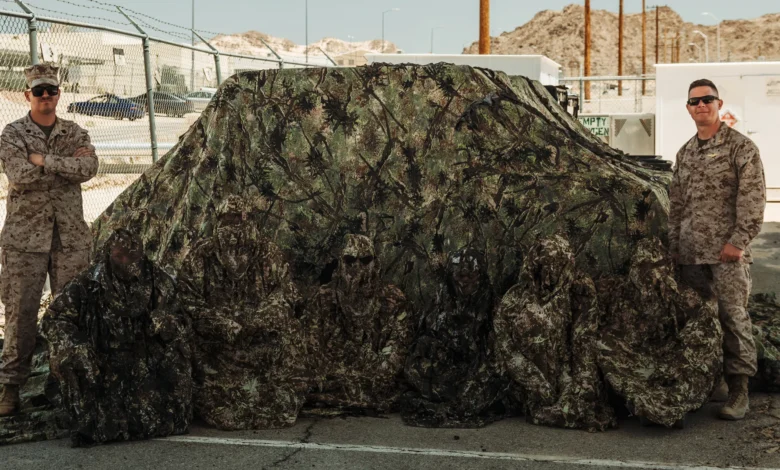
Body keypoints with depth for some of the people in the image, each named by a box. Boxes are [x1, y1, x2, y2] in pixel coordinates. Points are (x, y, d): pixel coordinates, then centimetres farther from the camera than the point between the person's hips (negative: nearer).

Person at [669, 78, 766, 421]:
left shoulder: (741, 147, -2)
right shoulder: (684, 153, 16)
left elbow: (752, 198, -9)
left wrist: (738, 241, -15)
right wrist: (674, 245, 14)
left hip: (726, 251, -5)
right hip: (690, 252, 6)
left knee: (733, 317, -5)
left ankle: (739, 390, -1)